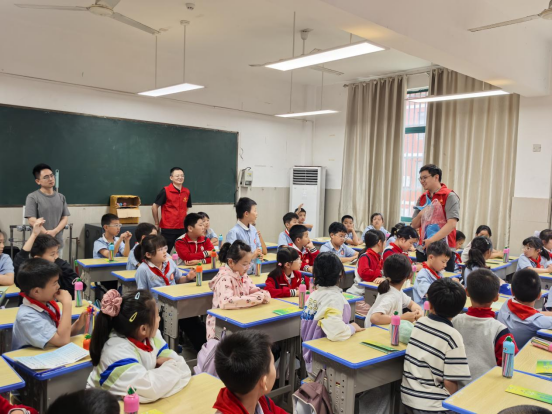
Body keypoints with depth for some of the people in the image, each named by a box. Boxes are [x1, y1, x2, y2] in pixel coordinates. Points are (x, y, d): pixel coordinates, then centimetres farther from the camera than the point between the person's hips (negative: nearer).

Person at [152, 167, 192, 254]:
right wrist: (157, 224, 3)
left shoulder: (187, 192, 5)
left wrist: (184, 221, 13)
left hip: (182, 228, 4)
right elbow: (154, 207, -2)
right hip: (167, 229, -4)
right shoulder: (165, 191, -8)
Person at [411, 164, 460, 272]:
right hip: (423, 250, 6)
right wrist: (421, 214, -6)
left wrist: (432, 240, -26)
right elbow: (414, 225, 14)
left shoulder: (450, 196, -6)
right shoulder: (422, 198, 12)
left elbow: (451, 224, -18)